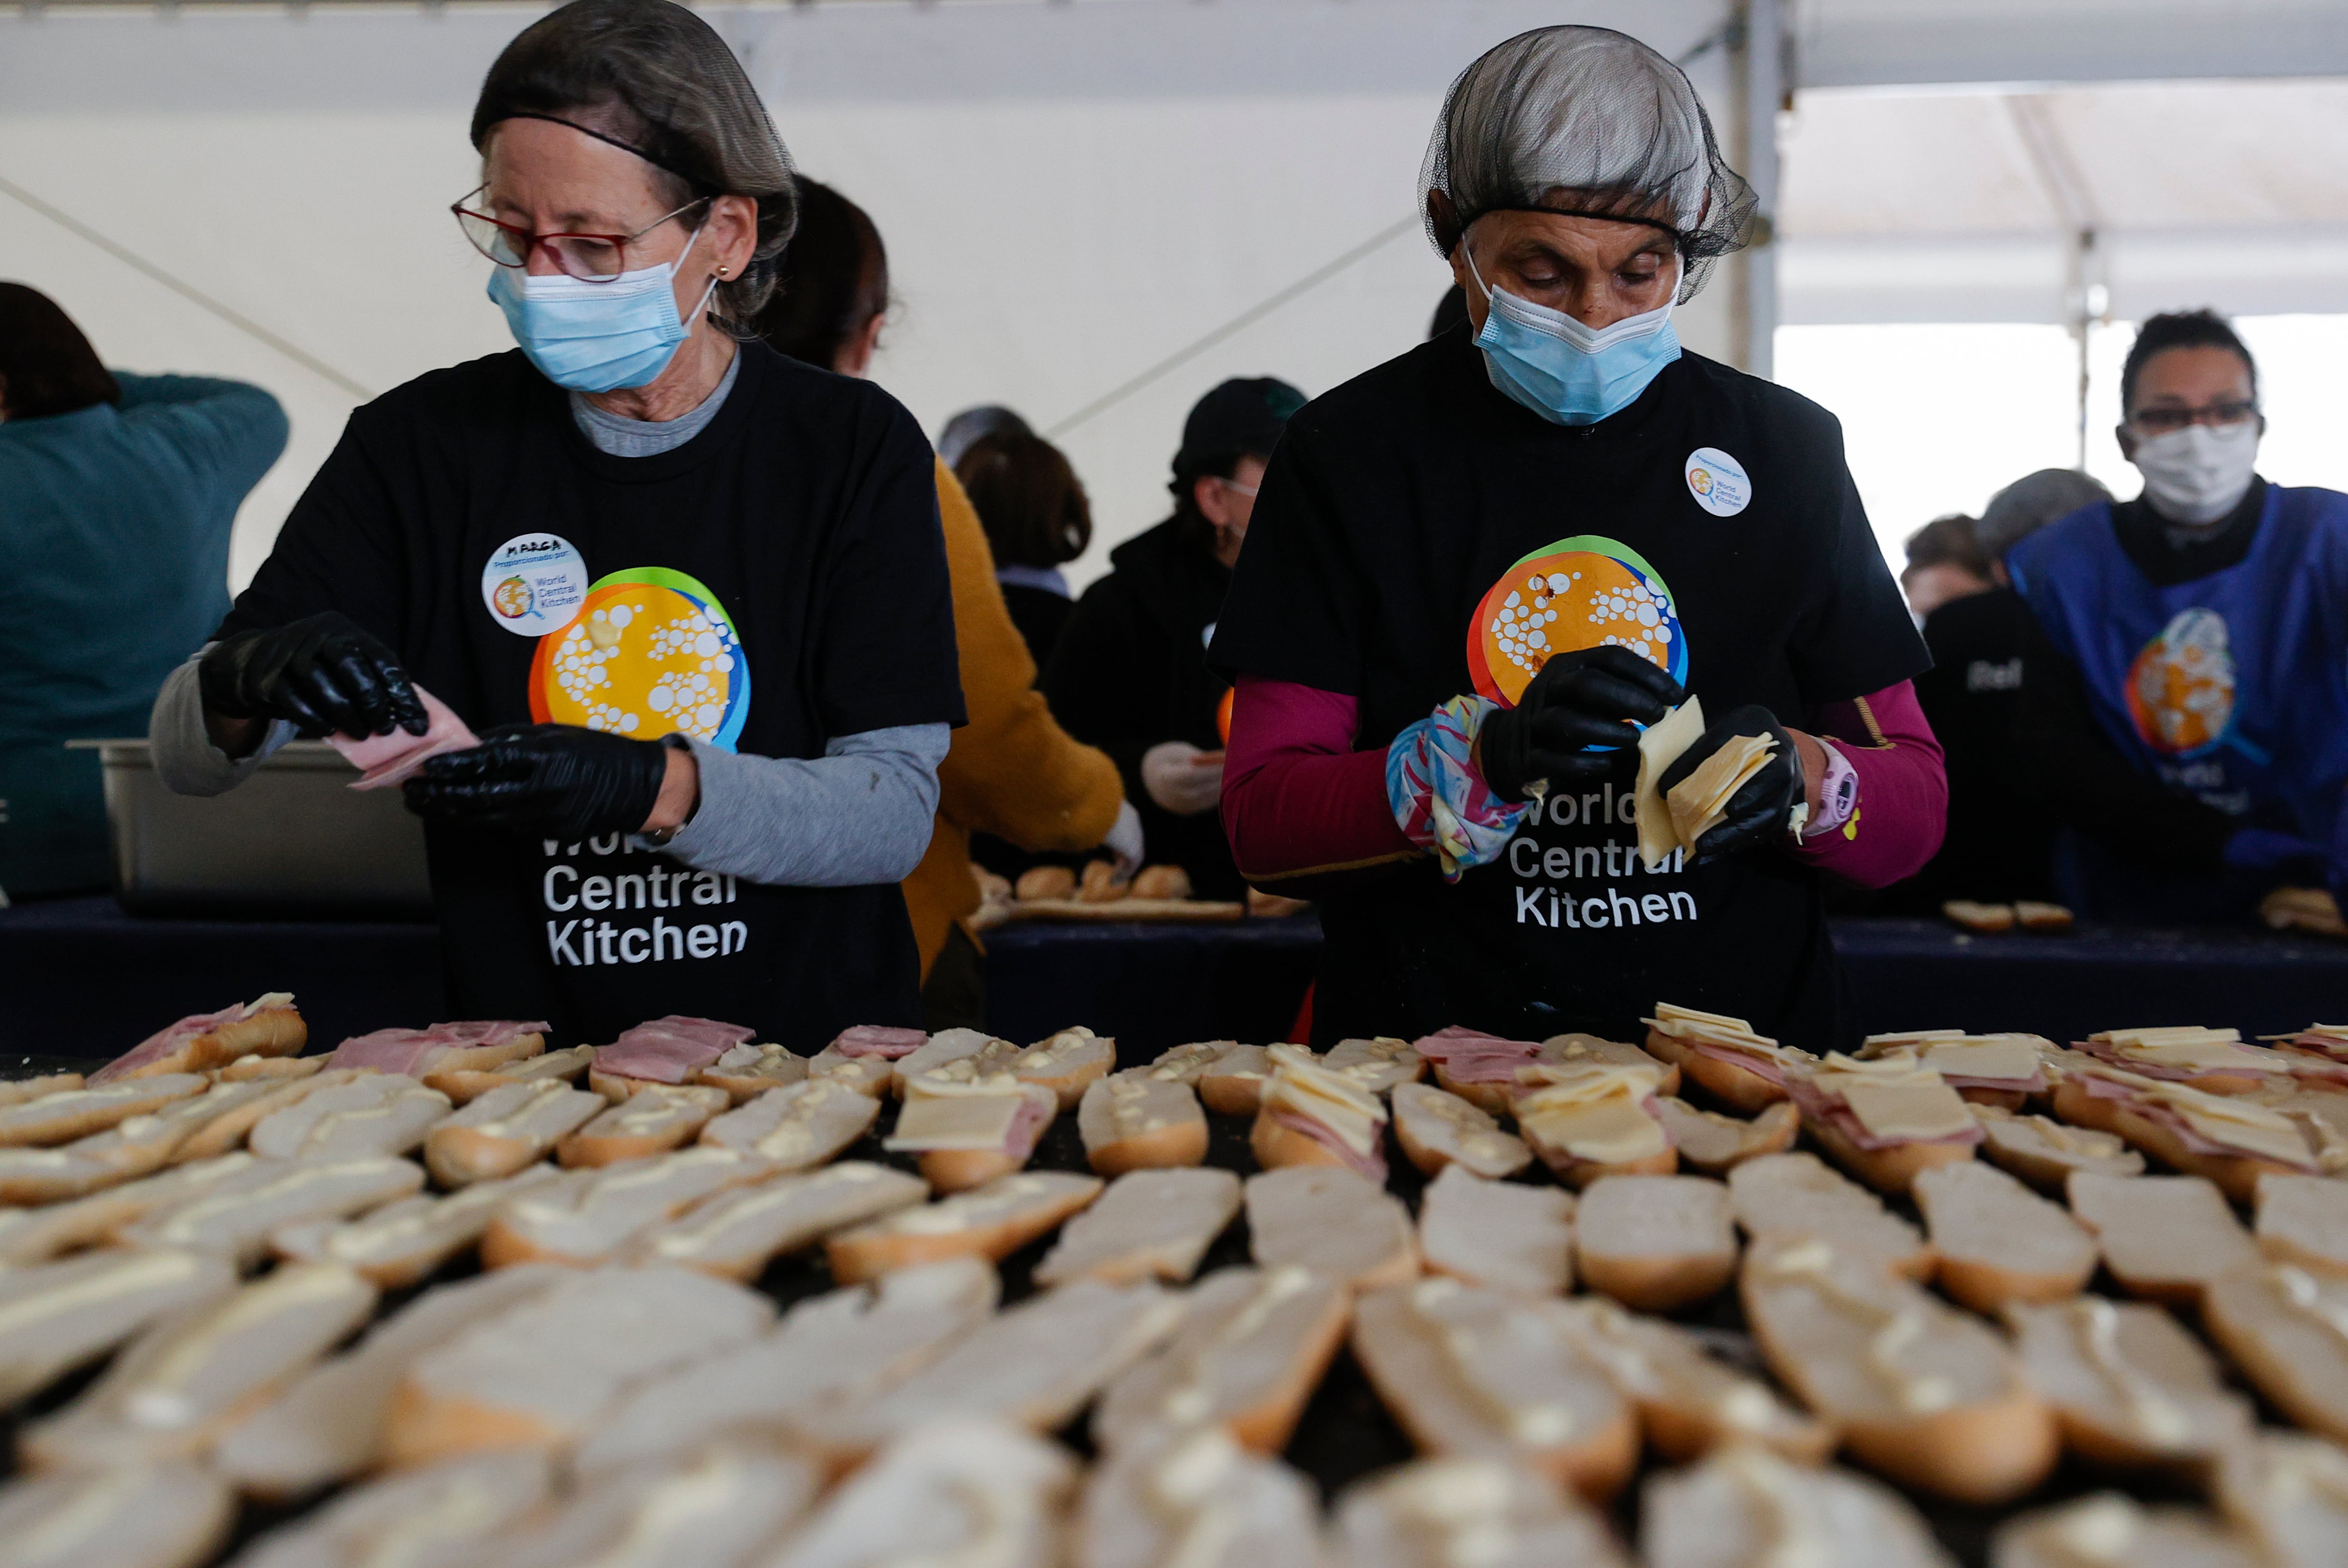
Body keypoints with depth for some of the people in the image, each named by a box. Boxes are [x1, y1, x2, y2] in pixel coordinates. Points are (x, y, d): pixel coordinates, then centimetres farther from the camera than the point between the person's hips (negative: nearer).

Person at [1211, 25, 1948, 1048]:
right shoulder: (1351, 450, 2)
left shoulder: (1784, 447, 8)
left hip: (1739, 1064, 4)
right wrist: (1487, 759, -20)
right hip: (1432, 1067, -3)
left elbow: (1916, 804, 10)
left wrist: (1800, 779, -13)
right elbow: (1261, 820, -3)